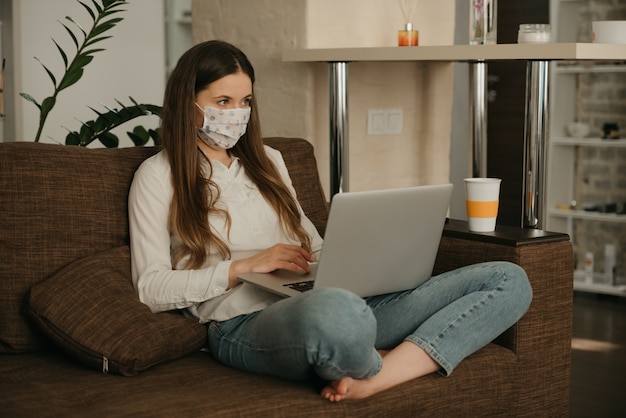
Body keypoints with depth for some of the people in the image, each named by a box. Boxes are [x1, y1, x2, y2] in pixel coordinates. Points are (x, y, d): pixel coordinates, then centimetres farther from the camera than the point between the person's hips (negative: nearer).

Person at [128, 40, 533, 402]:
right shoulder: (158, 176, 10)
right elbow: (151, 288, 2)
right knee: (336, 311, -48)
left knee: (509, 280, -9)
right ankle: (375, 362, -12)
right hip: (244, 324, -7)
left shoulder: (268, 161, 27)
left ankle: (372, 379, -27)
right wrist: (244, 266, -9)